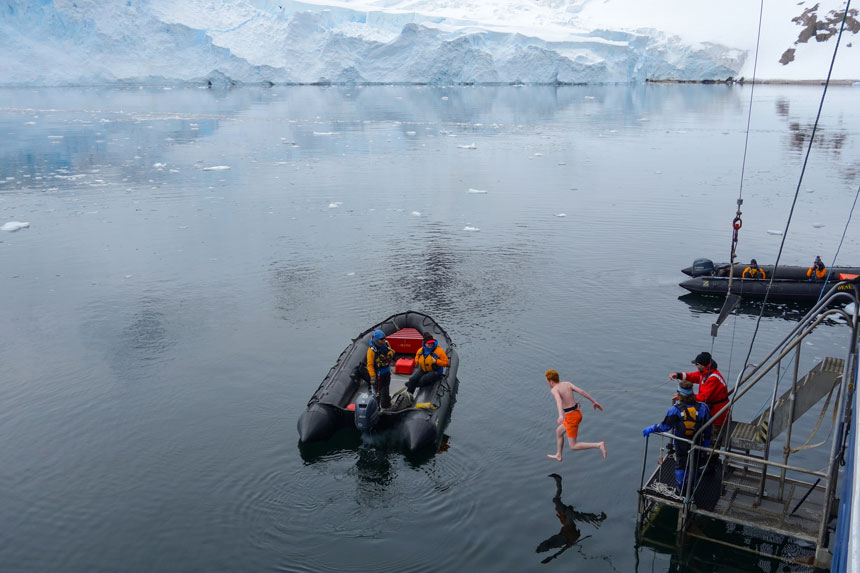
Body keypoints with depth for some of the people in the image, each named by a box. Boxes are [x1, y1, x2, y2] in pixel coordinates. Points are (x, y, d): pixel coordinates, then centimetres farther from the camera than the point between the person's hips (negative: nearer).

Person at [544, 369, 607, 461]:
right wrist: (594, 402, 4)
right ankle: (558, 455, 44)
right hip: (578, 413, 8)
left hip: (571, 418, -8)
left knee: (573, 446, 1)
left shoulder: (554, 390, -16)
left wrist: (560, 416, -51)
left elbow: (559, 400, -36)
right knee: (558, 432, 28)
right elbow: (582, 391, -1)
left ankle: (599, 445, -12)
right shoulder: (567, 384, 4)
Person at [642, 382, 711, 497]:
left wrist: (651, 429, -4)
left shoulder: (676, 409, -24)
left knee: (680, 465, 19)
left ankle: (680, 490, 28)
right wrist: (706, 443, 9)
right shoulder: (702, 407, -15)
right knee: (692, 465, 21)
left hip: (680, 444, -2)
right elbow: (707, 428, -5)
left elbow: (665, 426, -19)